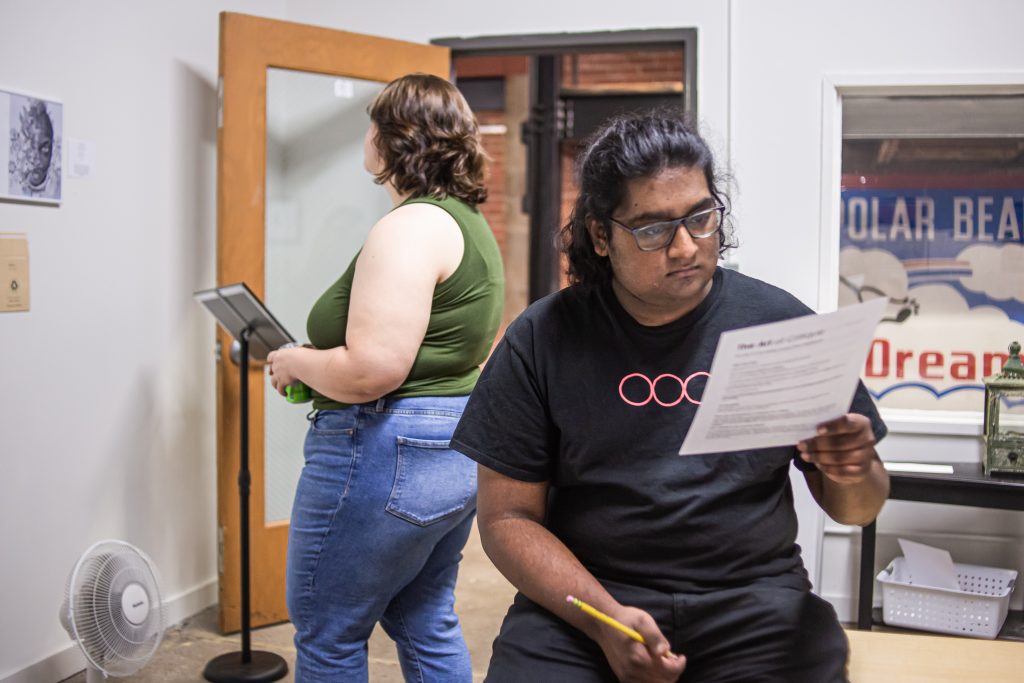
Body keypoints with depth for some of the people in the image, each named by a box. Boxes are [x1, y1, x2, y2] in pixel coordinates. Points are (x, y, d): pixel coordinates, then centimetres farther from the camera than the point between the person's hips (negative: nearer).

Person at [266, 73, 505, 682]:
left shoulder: (411, 225, -19)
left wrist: (295, 362, -7)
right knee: (427, 622, 22)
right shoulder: (472, 224, 13)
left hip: (386, 453, -10)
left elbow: (371, 371, -27)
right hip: (461, 451, 10)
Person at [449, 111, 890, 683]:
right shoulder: (543, 339, -1)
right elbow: (507, 516, -1)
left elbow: (855, 509, 8)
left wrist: (855, 475, -15)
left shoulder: (781, 323, 2)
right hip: (582, 596, -1)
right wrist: (606, 618, -15)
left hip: (754, 595, 1)